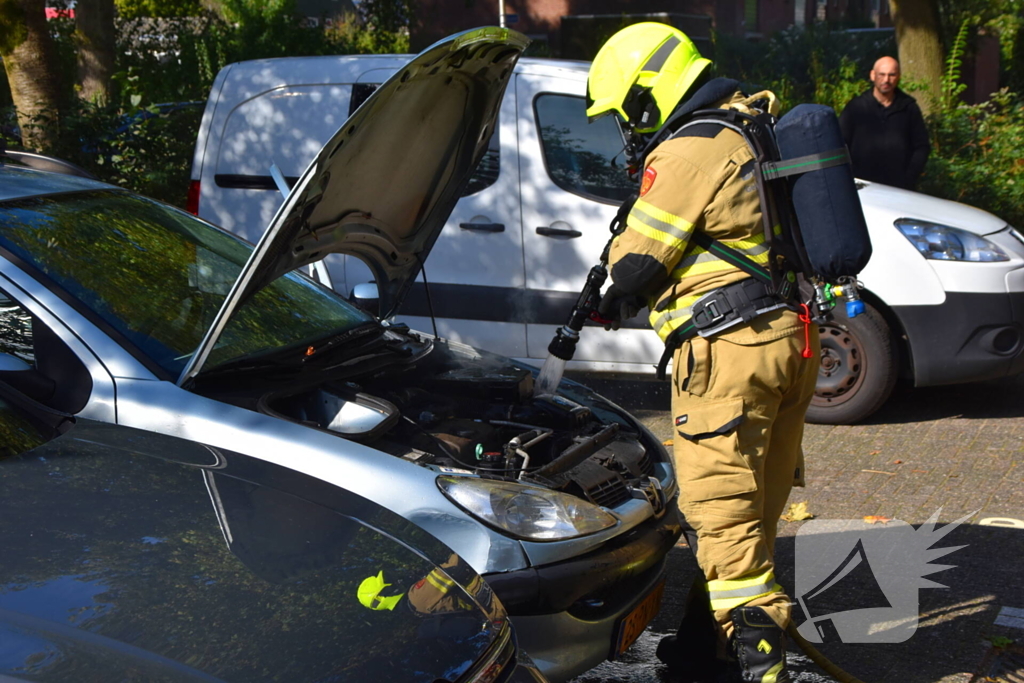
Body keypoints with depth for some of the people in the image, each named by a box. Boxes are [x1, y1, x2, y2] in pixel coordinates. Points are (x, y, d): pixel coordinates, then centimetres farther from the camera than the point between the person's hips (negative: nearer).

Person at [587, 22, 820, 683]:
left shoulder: (687, 152, -12)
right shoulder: (750, 134, 17)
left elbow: (635, 266, -9)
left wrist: (615, 301, 14)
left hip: (731, 349, -10)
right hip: (792, 337, 10)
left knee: (721, 508, -4)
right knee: (755, 505, 14)